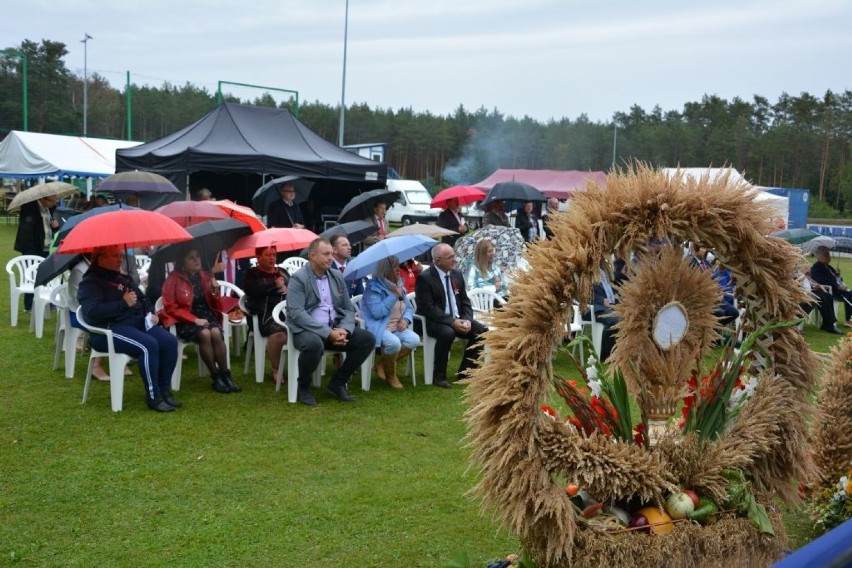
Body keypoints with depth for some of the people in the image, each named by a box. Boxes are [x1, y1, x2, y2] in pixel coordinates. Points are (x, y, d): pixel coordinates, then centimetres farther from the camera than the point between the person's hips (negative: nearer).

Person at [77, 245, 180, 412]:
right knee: (149, 345, -32)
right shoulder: (90, 283, -5)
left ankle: (165, 391, -8)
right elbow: (93, 311, -21)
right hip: (109, 330, -8)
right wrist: (124, 303, -20)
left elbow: (142, 299, 30)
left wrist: (151, 313, 8)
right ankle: (153, 397, -22)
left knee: (170, 341, -15)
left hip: (138, 323, 8)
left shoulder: (123, 279, 21)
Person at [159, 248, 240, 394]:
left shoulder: (206, 276, 7)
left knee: (216, 332, -30)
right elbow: (170, 307, -9)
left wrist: (215, 291, -12)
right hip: (185, 320, -4)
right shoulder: (174, 279, -7)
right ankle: (215, 378, -22)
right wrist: (195, 319, -17)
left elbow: (216, 306, 10)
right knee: (204, 334, -33)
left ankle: (225, 375, -23)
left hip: (206, 315, 4)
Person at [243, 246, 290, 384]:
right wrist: (275, 284, -3)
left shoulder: (282, 272, 26)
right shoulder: (252, 274, 12)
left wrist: (287, 288, -6)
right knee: (278, 333, -37)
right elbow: (251, 290, -8)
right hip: (266, 313, -4)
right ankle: (276, 370, -18)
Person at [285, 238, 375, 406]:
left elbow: (348, 308, 12)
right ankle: (303, 386, -9)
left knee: (368, 339, -12)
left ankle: (338, 383, 3)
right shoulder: (298, 278, -8)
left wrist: (344, 329, -11)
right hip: (306, 329, -6)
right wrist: (327, 333, -25)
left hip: (335, 328, 6)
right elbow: (296, 313, -19)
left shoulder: (337, 276, 11)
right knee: (314, 344, -39)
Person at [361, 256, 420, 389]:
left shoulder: (399, 285, 12)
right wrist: (394, 296, -19)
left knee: (414, 340, -22)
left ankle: (382, 364, -5)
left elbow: (408, 308, 16)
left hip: (397, 327, 7)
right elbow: (376, 312, -21)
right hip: (379, 327, -7)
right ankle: (391, 375, -7)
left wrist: (405, 319, -7)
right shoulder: (374, 286, -10)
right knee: (394, 343, -36)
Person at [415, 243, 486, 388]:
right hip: (433, 321, -7)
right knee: (448, 333, -36)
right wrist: (451, 321, -25)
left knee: (481, 330, -14)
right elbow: (428, 308, -19)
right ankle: (439, 376, -19)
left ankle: (464, 372, -1)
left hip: (457, 319, 7)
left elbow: (465, 301, 12)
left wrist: (467, 320, -9)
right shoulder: (424, 278, -13)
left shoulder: (457, 275, 8)